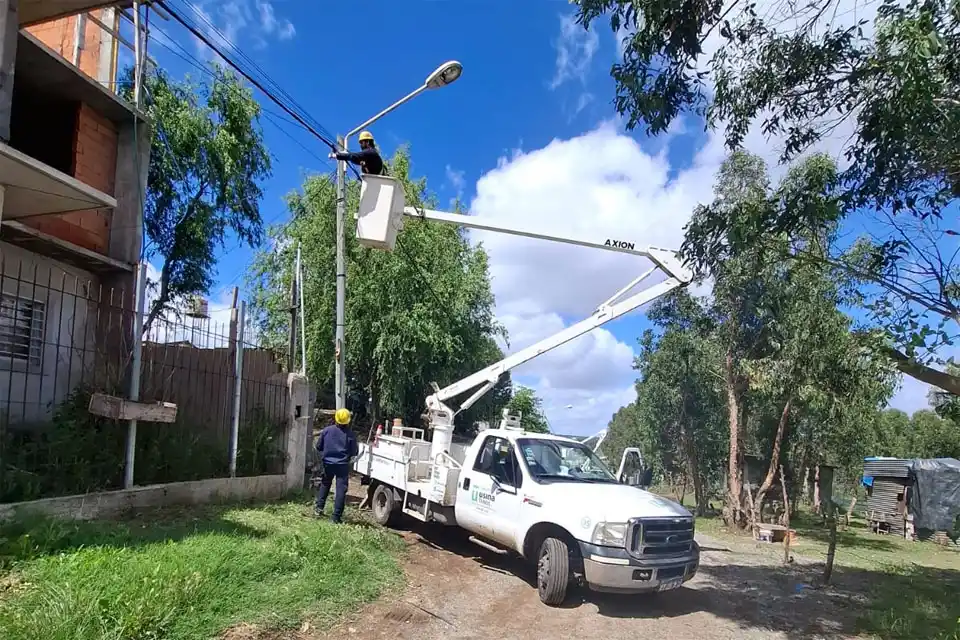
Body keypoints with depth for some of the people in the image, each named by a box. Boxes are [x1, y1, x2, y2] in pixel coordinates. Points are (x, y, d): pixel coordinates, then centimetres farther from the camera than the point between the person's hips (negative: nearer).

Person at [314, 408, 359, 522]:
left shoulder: (327, 430, -5)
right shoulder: (350, 435, -11)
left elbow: (318, 447, 3)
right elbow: (354, 452, -4)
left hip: (328, 463, 3)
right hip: (343, 465, -3)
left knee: (325, 485, 25)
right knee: (341, 489, 2)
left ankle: (319, 508, 22)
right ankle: (336, 516, 0)